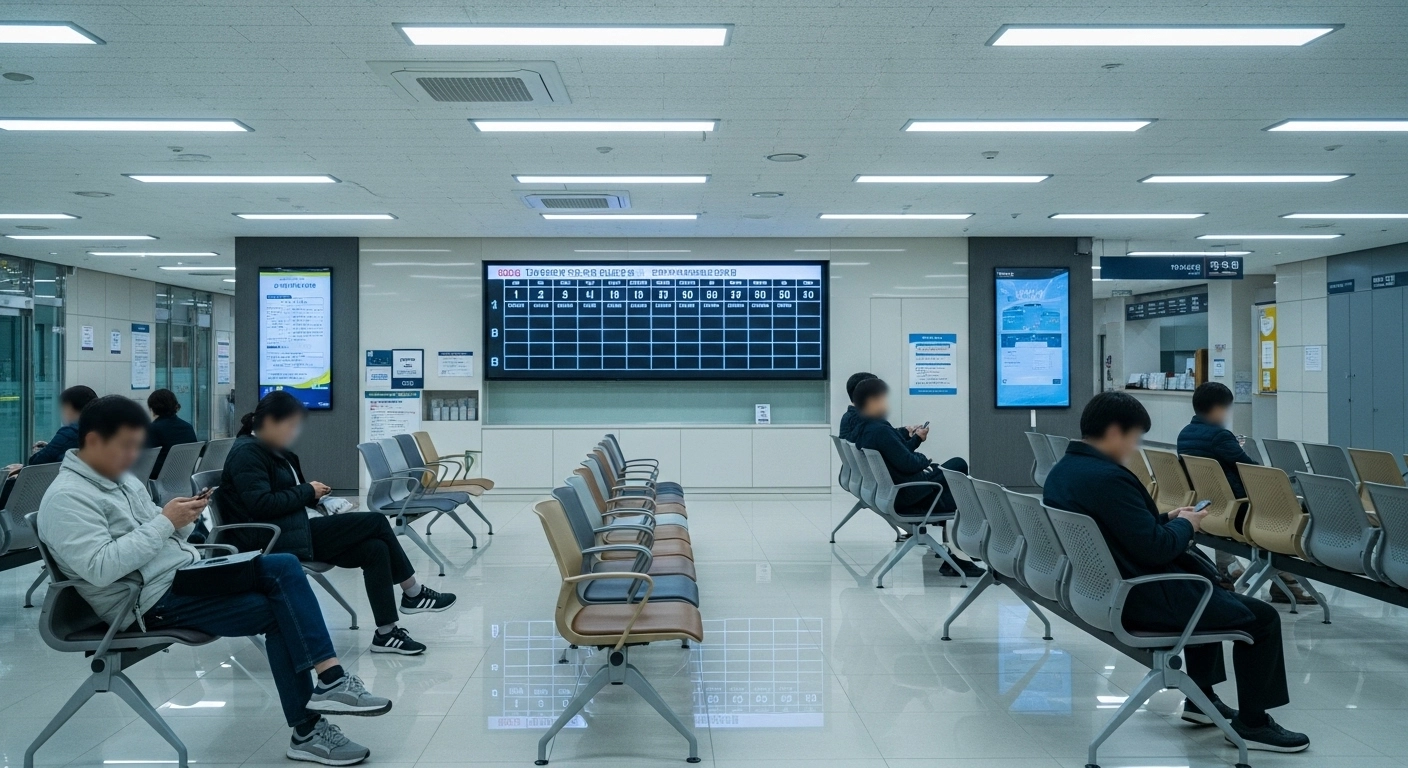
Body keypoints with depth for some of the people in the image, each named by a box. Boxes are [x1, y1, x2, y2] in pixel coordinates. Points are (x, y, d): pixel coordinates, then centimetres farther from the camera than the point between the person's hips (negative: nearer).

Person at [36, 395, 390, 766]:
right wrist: (164, 522, -21)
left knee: (285, 567, -11)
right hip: (151, 601, -8)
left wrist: (181, 521, -3)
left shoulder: (124, 479, 15)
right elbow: (100, 567, -25)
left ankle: (329, 681, -15)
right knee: (277, 613, -15)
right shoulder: (66, 498, -13)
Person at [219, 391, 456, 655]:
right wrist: (308, 491, -12)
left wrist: (315, 494, 2)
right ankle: (413, 593, -3)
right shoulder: (246, 453, -10)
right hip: (275, 540, -10)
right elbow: (262, 505, -22)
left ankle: (386, 633, -9)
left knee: (374, 548, -10)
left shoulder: (275, 451, 18)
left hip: (293, 530, 10)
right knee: (376, 522, -14)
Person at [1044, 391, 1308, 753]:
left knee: (1207, 586, 33)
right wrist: (1184, 524, -7)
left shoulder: (1061, 471, 4)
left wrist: (1166, 519, 7)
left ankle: (1200, 697, 37)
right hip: (1141, 599, -10)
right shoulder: (1107, 477, -27)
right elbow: (1156, 548, -26)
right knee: (1262, 618, 2)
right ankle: (1252, 723, 14)